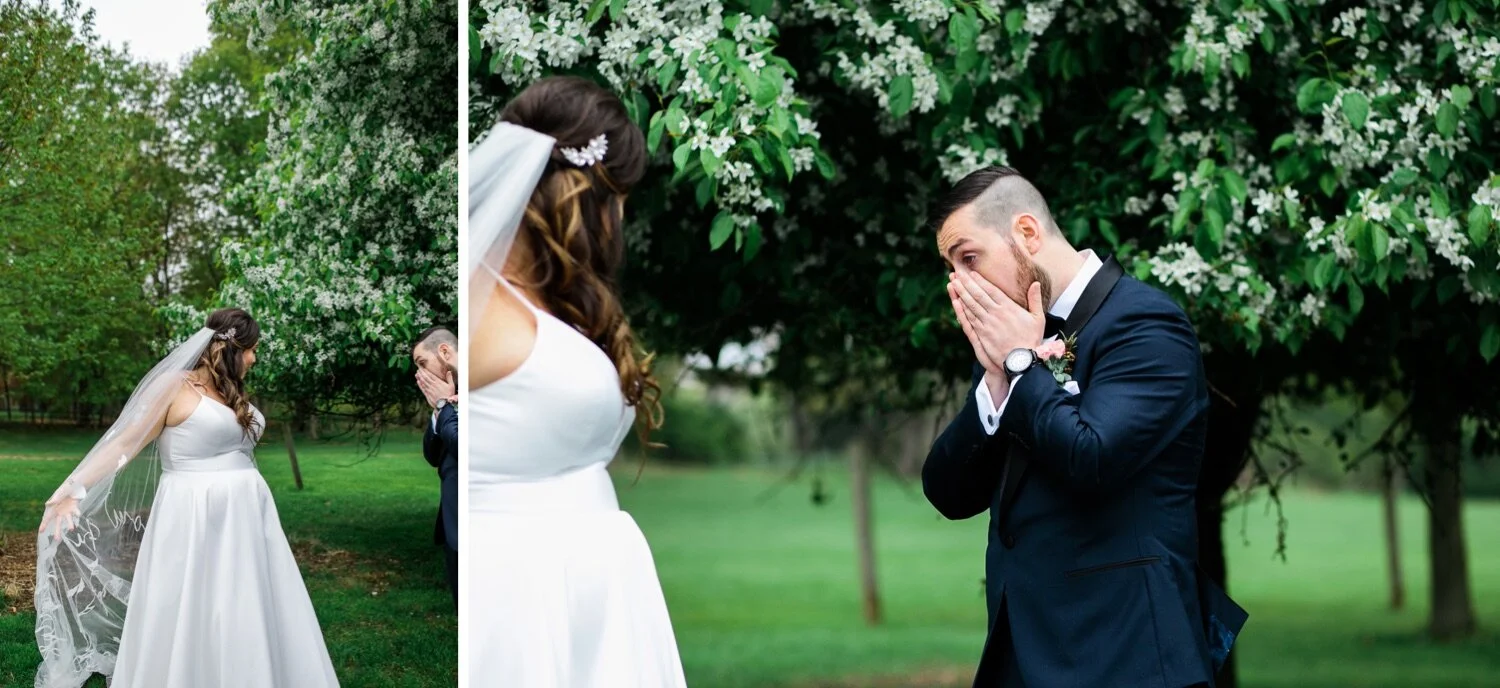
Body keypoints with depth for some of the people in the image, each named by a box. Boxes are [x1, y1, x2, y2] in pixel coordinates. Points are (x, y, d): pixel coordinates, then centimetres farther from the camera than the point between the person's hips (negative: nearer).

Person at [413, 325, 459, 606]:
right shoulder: (451, 395, 14)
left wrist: (443, 405, -8)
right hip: (454, 526, 9)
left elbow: (464, 446, -23)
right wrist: (439, 410, 0)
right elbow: (434, 456, 15)